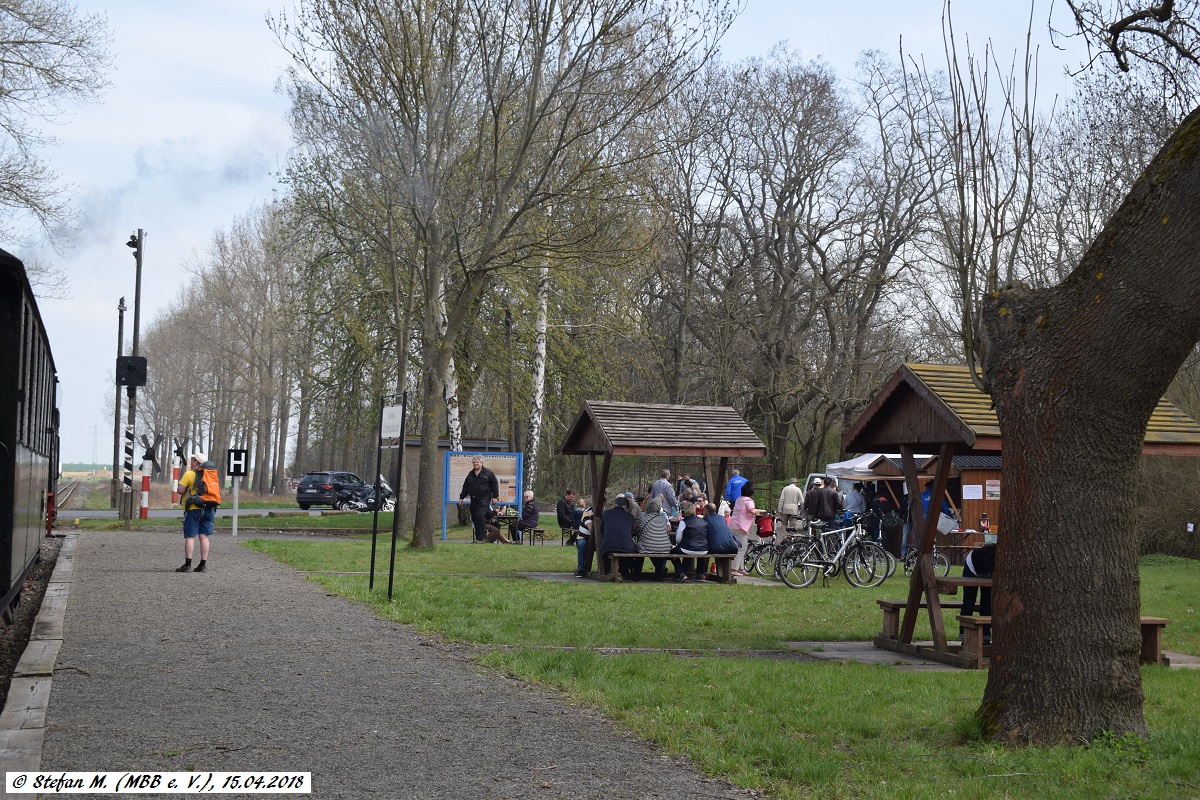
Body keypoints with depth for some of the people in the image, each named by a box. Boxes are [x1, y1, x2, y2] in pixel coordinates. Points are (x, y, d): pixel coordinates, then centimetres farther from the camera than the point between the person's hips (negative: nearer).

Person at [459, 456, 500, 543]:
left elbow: (494, 484, 1)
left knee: (480, 516, -18)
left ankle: (481, 537, -15)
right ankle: (478, 536, 13)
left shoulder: (488, 473, 1)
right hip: (473, 499, 6)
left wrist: (495, 496, -4)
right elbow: (465, 487, 22)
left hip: (484, 499, -6)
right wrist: (462, 497, 19)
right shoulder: (470, 474, 17)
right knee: (474, 518, 4)